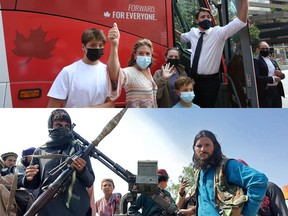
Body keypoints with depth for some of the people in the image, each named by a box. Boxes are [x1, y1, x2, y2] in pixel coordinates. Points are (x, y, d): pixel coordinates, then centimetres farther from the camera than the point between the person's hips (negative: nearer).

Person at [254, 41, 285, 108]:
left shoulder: (273, 61, 18)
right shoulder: (256, 61, -6)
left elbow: (282, 75, 22)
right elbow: (256, 78, -18)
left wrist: (281, 74, -2)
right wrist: (272, 79, -19)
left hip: (277, 91, 8)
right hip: (265, 92, -7)